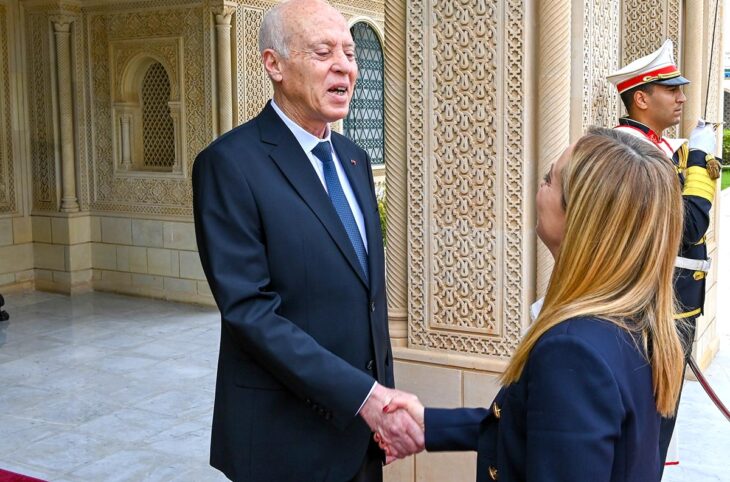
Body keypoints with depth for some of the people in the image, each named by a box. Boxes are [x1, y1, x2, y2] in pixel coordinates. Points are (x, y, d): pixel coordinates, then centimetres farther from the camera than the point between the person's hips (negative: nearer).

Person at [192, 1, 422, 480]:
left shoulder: (354, 158, 8)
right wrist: (364, 395, -22)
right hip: (287, 436, -6)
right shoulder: (230, 163, -15)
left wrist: (383, 397, 7)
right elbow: (248, 309, -21)